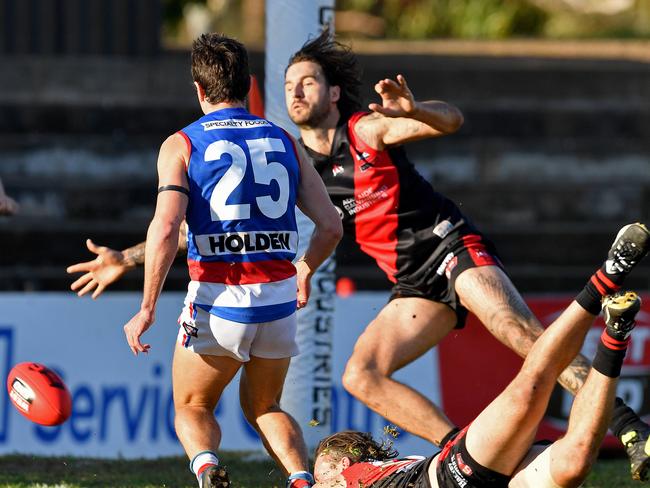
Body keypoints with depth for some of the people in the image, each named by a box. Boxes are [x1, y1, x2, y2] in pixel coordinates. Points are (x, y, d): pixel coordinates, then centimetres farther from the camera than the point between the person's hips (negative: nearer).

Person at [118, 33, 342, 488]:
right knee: (263, 406, 24)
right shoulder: (284, 142, 11)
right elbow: (331, 227, 8)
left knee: (192, 407, 17)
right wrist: (305, 273, 28)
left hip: (218, 297, -3)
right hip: (278, 297, 3)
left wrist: (147, 308, -8)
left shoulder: (182, 144, 1)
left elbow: (166, 228, -12)